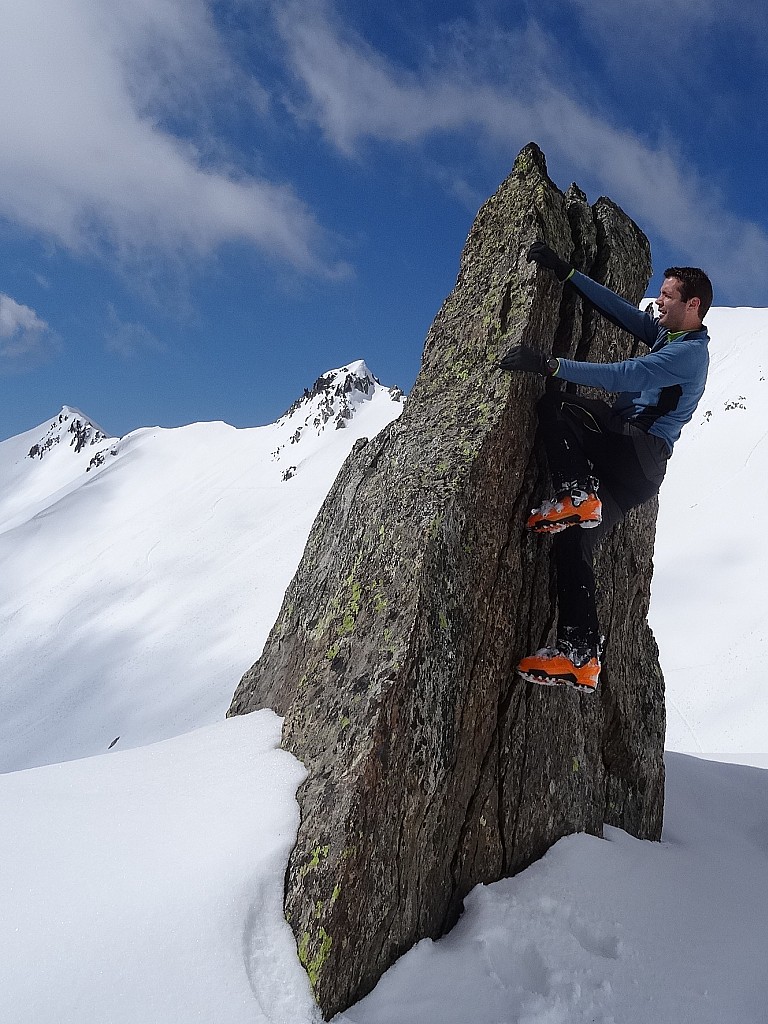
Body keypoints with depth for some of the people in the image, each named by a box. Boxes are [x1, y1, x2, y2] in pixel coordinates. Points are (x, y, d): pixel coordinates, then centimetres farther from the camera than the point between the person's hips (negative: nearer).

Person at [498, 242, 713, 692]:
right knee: (574, 540, -5)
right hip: (633, 463, 9)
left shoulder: (689, 352, -8)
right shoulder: (667, 335, 22)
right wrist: (565, 272, 18)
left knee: (555, 405, -22)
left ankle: (576, 496, -21)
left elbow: (623, 375, -22)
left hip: (640, 450, -9)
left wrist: (550, 365, -28)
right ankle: (582, 656, -10)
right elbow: (615, 305, 22)